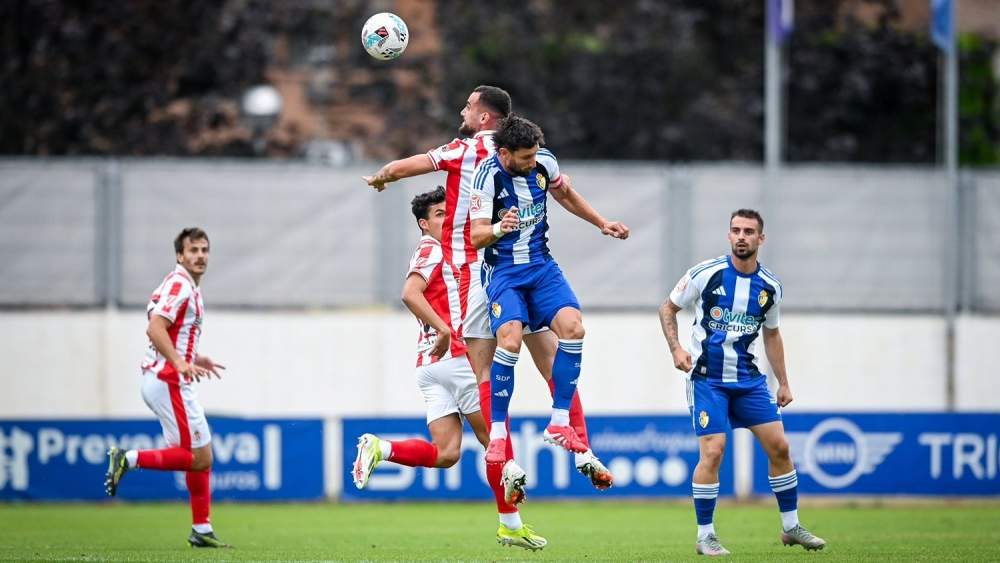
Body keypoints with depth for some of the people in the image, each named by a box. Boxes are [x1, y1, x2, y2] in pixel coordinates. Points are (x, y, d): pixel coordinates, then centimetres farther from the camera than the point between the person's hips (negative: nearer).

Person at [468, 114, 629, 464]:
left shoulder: (544, 162, -3)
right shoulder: (488, 176, -17)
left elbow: (565, 195, 20)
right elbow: (476, 237, -17)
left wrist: (602, 224, 22)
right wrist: (499, 229, -38)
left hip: (540, 264, 4)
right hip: (503, 269, -4)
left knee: (572, 326, -19)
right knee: (510, 339, -27)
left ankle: (559, 424, -10)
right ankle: (497, 433, -16)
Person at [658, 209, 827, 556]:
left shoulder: (770, 286, 2)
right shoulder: (706, 274, -10)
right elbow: (667, 308, 2)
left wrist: (783, 383, 15)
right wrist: (676, 349, -13)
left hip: (748, 378, 4)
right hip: (707, 378, -4)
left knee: (779, 446, 1)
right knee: (713, 452, -14)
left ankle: (791, 527, 16)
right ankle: (705, 536, -3)